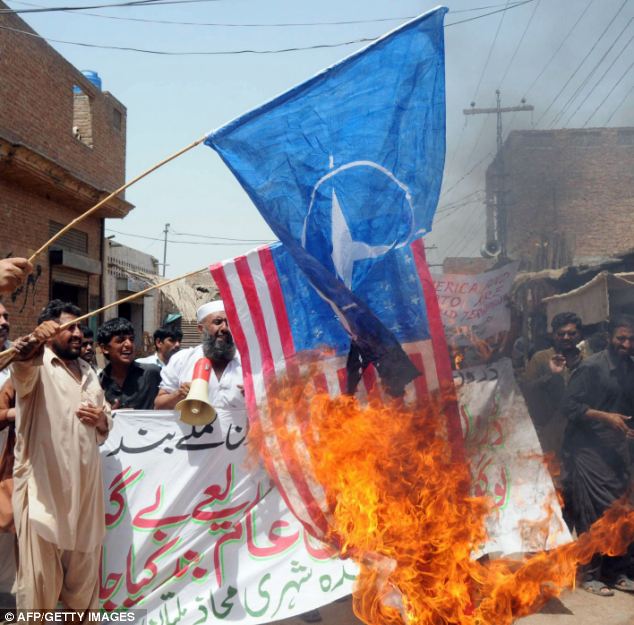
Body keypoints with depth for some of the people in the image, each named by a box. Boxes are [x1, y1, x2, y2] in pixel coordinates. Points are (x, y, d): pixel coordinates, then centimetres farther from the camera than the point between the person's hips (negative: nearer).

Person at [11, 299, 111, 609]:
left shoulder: (87, 370, 17)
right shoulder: (37, 365, -4)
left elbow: (106, 420, 24)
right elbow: (22, 367, -30)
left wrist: (102, 421, 0)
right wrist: (32, 343, -52)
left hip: (85, 484, 6)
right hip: (44, 485, -6)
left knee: (85, 567, 14)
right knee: (40, 574, -1)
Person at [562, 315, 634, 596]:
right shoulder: (591, 366, -9)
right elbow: (570, 405, -11)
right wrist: (606, 416, -19)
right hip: (590, 450, -6)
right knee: (594, 514, -4)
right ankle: (589, 574, 10)